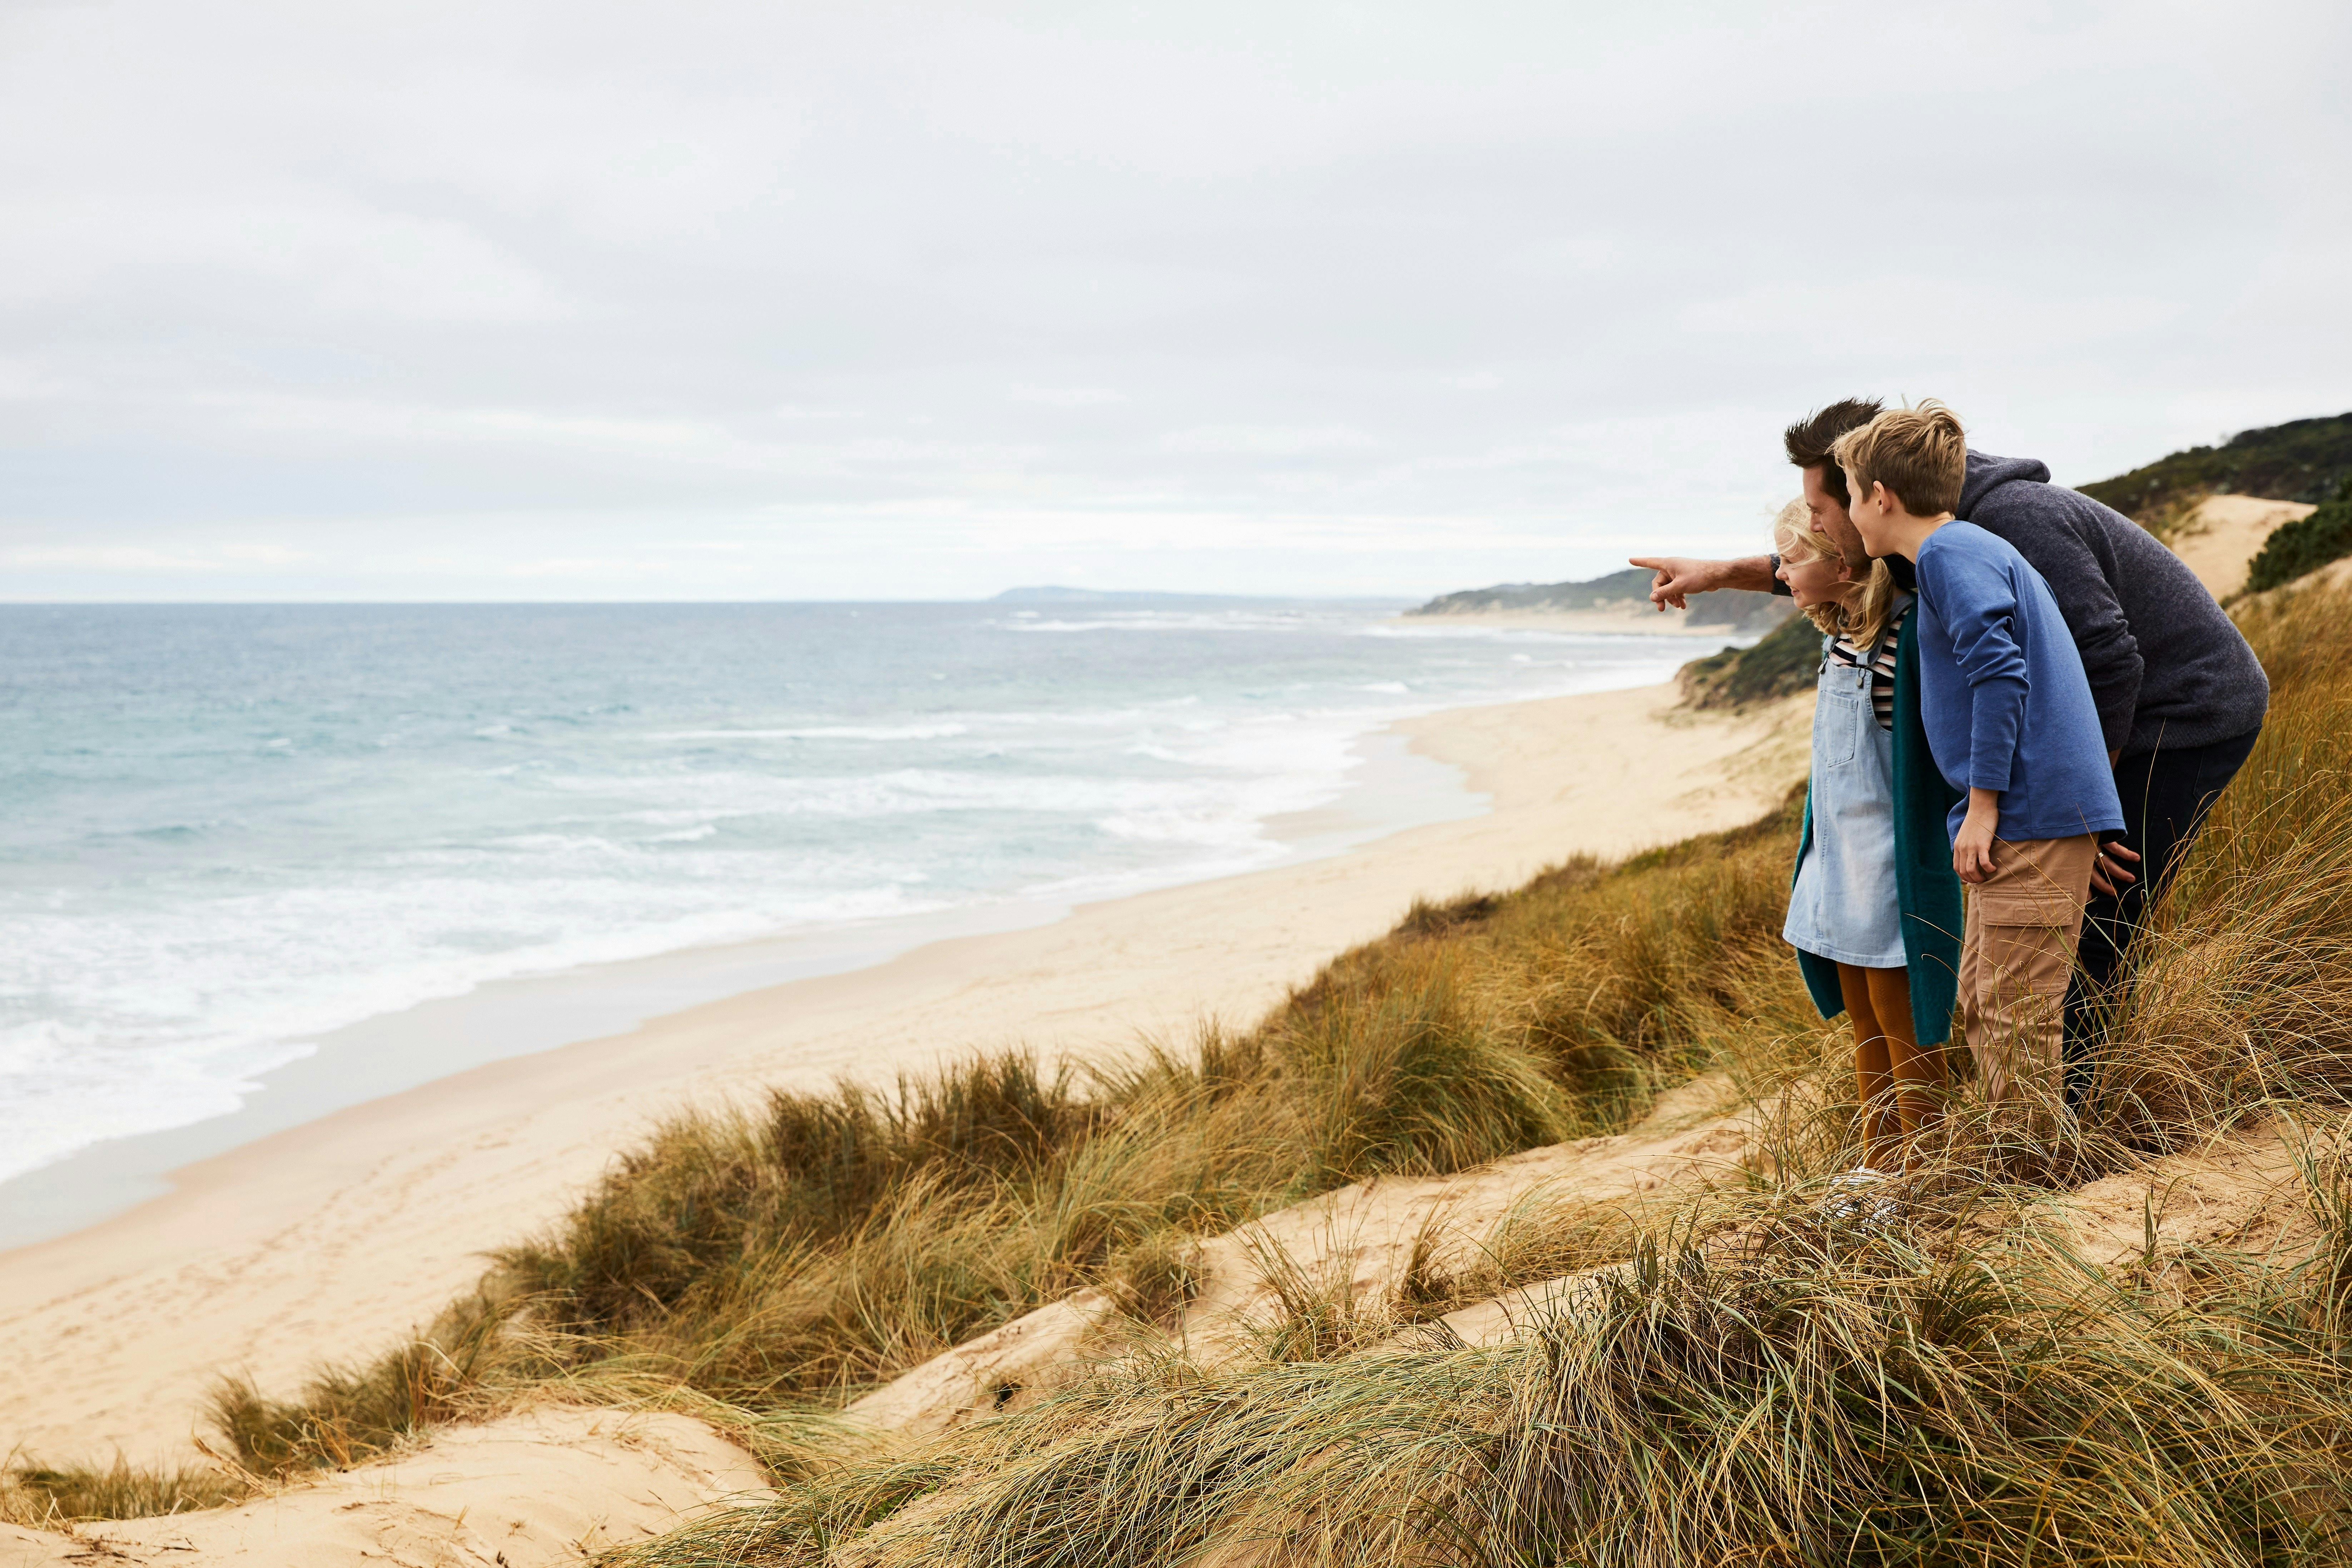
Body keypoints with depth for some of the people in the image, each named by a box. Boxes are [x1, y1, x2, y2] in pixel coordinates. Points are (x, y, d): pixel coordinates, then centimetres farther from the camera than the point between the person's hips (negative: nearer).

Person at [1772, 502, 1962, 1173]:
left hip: (1895, 863, -9)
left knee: (1901, 1018, 2)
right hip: (1841, 859, 9)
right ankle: (1877, 1163, 31)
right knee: (1863, 1018, 18)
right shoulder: (1839, 633, 6)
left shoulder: (1910, 634, -20)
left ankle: (1918, 1171, 14)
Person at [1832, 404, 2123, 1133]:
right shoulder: (1968, 551, 21)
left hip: (2035, 814, -11)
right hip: (2021, 821, 11)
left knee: (2015, 1019, -7)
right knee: (1981, 1010, 15)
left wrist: (1982, 803, -18)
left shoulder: (1953, 553, -10)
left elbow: (1999, 672, -20)